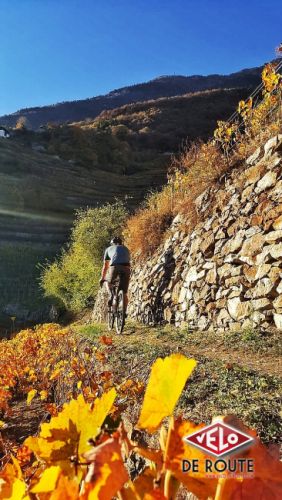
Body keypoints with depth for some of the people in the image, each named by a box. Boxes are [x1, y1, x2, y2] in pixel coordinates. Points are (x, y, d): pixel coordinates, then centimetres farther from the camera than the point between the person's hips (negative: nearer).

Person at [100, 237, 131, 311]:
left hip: (114, 266, -1)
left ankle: (111, 295, 1)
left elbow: (105, 266, 33)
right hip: (126, 267, 2)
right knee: (124, 293, 12)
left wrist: (102, 278, 43)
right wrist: (127, 276, 52)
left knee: (109, 282, 27)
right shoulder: (126, 249, 35)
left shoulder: (109, 249, 30)